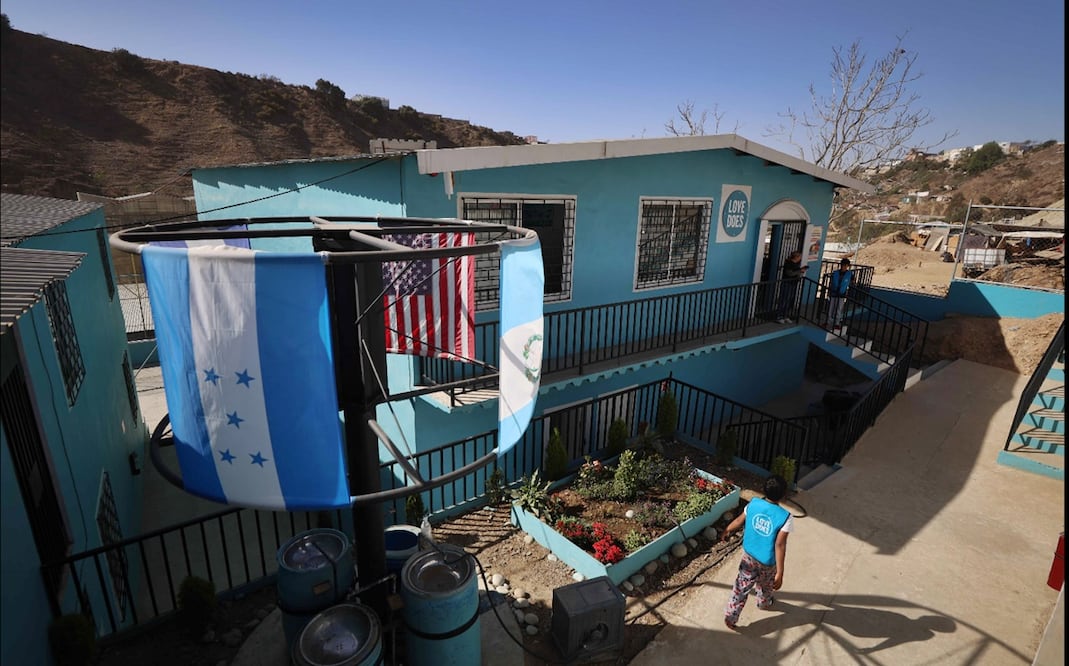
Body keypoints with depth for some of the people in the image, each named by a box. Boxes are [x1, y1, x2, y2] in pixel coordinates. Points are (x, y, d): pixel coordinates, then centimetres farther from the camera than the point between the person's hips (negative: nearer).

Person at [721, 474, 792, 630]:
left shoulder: (753, 504, -17)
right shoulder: (785, 517, -29)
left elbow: (739, 521, -1)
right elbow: (780, 545, -28)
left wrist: (726, 531, 19)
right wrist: (780, 573, -21)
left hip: (749, 555, 2)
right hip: (768, 562, -2)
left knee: (741, 586, 20)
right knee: (766, 585, 30)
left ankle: (730, 617, 27)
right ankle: (764, 603, 58)